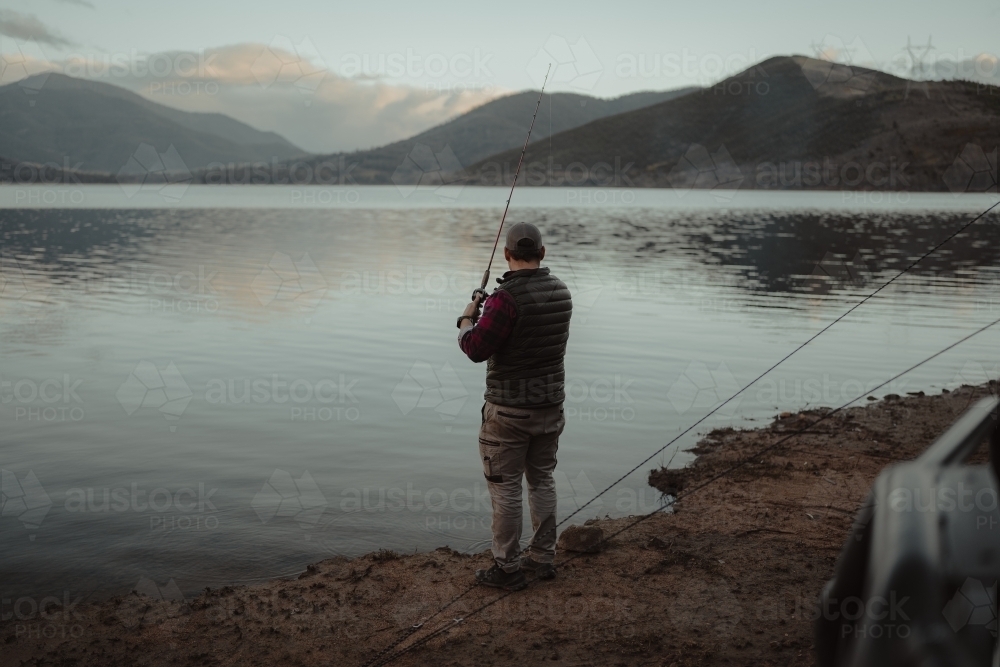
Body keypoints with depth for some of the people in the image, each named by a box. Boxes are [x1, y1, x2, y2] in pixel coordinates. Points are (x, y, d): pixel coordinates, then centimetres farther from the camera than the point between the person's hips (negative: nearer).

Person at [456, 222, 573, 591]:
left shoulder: (507, 297, -22)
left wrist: (467, 320, -1)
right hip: (550, 403, 7)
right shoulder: (560, 291, 2)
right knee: (542, 479, 17)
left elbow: (476, 348, -21)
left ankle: (508, 568, 11)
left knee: (505, 487, 3)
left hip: (510, 410, -7)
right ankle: (543, 557, 26)